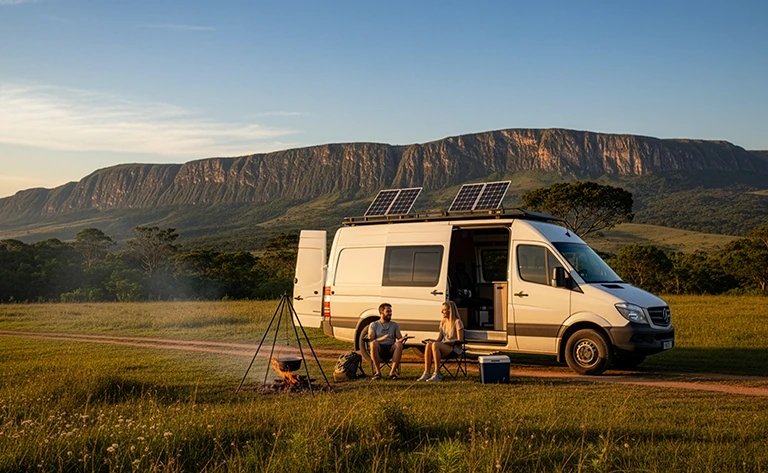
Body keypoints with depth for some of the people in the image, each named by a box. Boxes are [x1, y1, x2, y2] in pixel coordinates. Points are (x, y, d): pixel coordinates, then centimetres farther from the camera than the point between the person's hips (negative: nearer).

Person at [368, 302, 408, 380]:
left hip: (391, 349, 1)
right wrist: (382, 338, -22)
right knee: (374, 343, -35)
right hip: (379, 349, -1)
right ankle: (378, 372, -29)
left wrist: (403, 338, -18)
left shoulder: (394, 325, 21)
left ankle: (392, 371, -29)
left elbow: (399, 338, 8)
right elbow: (370, 339, -3)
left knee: (399, 345, -32)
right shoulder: (374, 325, 13)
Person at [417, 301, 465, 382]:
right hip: (443, 347, 6)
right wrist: (434, 341, -6)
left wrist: (446, 342, -19)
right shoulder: (443, 322, 18)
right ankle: (426, 373, -34)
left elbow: (460, 340, -11)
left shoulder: (457, 322, -4)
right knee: (428, 344, -27)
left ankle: (437, 375, -39)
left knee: (435, 345, -35)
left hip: (454, 348, -6)